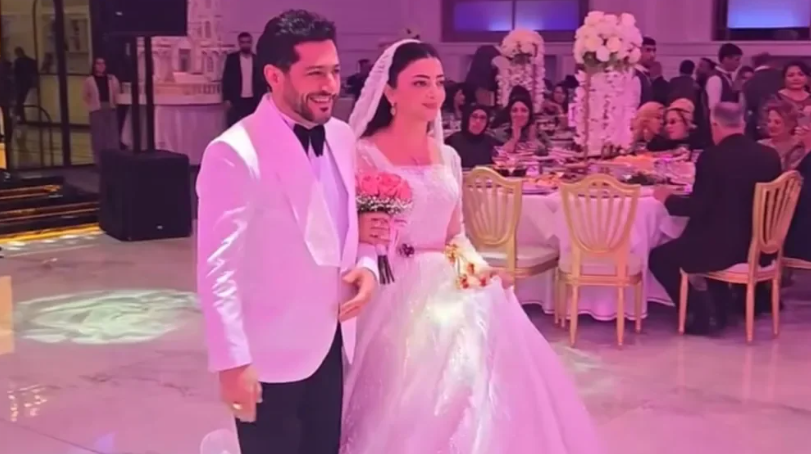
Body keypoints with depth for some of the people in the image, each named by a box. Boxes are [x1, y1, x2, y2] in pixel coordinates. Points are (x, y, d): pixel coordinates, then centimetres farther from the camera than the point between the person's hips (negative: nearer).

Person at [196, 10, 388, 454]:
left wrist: (366, 262, -2)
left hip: (332, 341, 7)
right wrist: (233, 360, -20)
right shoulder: (236, 153, -18)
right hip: (271, 354, -7)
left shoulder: (342, 137, 4)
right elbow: (217, 268, -20)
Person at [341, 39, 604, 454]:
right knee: (414, 404, -7)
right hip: (397, 293, -6)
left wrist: (478, 265, -1)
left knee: (488, 374, 1)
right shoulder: (365, 155, -7)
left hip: (451, 288, 6)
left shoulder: (447, 157, 11)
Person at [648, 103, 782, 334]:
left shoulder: (712, 157, -16)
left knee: (658, 257, 10)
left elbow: (698, 208, -15)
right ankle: (717, 310, 34)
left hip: (723, 246, -7)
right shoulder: (770, 155, 2)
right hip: (759, 246, 7)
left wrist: (667, 198, 2)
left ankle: (702, 313, 7)